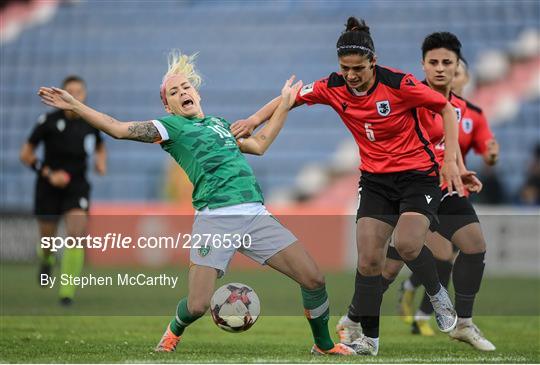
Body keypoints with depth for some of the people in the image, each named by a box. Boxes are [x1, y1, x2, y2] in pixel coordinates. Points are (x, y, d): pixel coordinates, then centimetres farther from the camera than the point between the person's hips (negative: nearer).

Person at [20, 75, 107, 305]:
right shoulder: (49, 121, -12)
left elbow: (100, 148, 20)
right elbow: (26, 154, -5)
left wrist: (101, 163, -2)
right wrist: (48, 174, -16)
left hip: (77, 187, 1)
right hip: (49, 188, -1)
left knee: (76, 234, -19)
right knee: (48, 239, 8)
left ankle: (67, 292, -14)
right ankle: (46, 259, 48)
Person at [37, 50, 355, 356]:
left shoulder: (220, 123, 26)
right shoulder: (170, 127, 10)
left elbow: (260, 144, 35)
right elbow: (119, 129, 1)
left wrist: (284, 105, 37)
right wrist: (74, 106, -5)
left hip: (255, 215, 4)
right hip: (214, 219, -4)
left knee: (314, 279, -4)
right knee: (198, 305, -12)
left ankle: (324, 344, 18)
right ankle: (174, 332, 25)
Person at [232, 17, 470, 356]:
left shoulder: (398, 83, -20)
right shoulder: (334, 87, -7)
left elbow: (446, 108, -9)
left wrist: (451, 160, -14)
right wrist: (255, 119, -9)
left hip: (418, 173, -4)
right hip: (376, 178, 4)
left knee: (407, 244, -26)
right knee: (369, 258, -6)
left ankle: (438, 295, 5)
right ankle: (368, 339, 6)